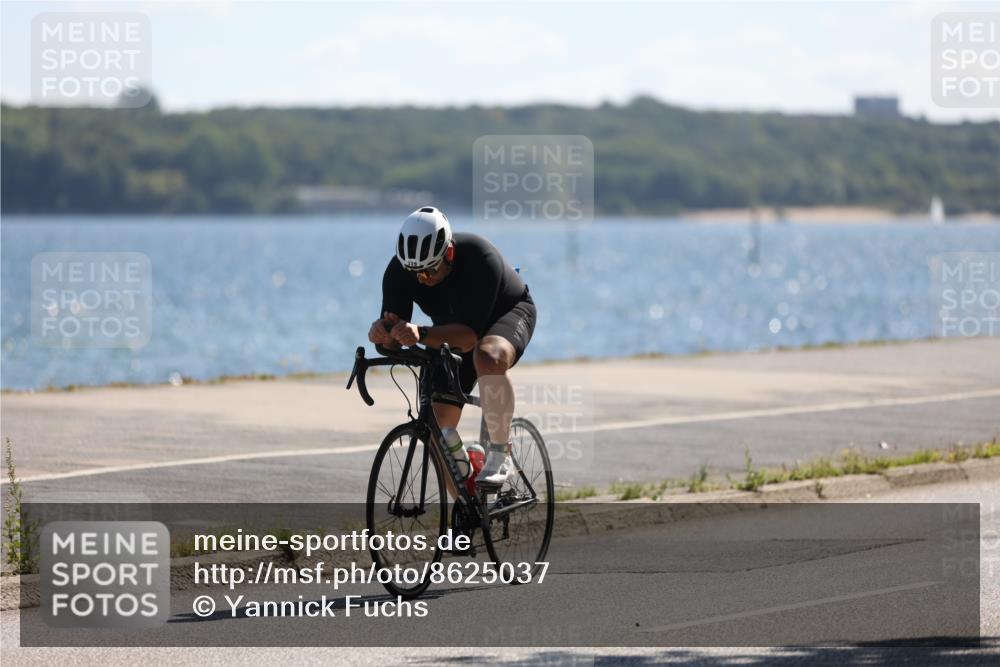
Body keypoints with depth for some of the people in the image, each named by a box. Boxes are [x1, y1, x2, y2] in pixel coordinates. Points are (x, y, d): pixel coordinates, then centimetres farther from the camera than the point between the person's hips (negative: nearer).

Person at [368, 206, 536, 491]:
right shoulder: (399, 271, -25)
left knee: (488, 358, -41)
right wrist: (383, 333, -50)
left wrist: (421, 335, -61)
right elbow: (394, 341, -26)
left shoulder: (480, 259, -38)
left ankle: (500, 456, -26)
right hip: (452, 331, 5)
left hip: (508, 313, -5)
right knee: (439, 426, -9)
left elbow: (470, 335, -45)